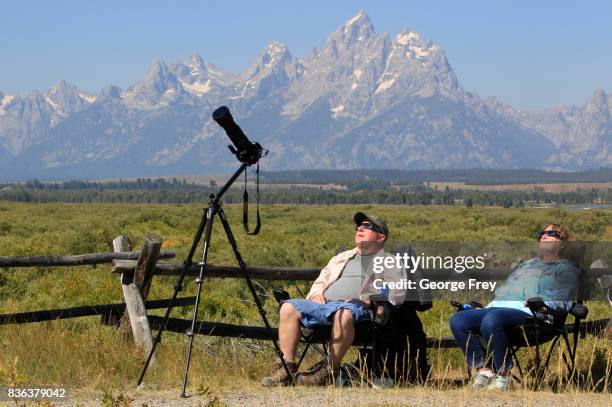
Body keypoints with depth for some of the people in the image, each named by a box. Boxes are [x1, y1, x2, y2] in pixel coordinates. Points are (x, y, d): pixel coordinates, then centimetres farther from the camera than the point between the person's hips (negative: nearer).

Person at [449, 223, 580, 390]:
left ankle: (503, 376, -28)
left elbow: (562, 301, 0)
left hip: (524, 312, -7)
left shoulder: (566, 268, 16)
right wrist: (486, 306, 17)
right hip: (496, 306, 8)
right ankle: (483, 370, -17)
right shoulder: (526, 264, 39)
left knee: (491, 319, -40)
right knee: (457, 320, -18)